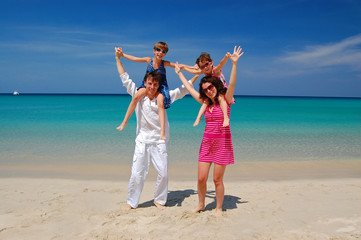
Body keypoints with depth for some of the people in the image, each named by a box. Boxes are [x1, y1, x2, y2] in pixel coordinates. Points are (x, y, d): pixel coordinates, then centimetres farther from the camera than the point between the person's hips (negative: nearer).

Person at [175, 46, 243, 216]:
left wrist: (234, 63, -33)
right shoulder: (205, 102, 9)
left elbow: (232, 83, -21)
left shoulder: (225, 100, -4)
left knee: (217, 179, 2)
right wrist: (179, 73, 28)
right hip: (207, 143, 4)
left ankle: (219, 208, 21)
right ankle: (201, 204, 27)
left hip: (222, 143, -4)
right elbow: (190, 88, 19)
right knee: (201, 178, 4)